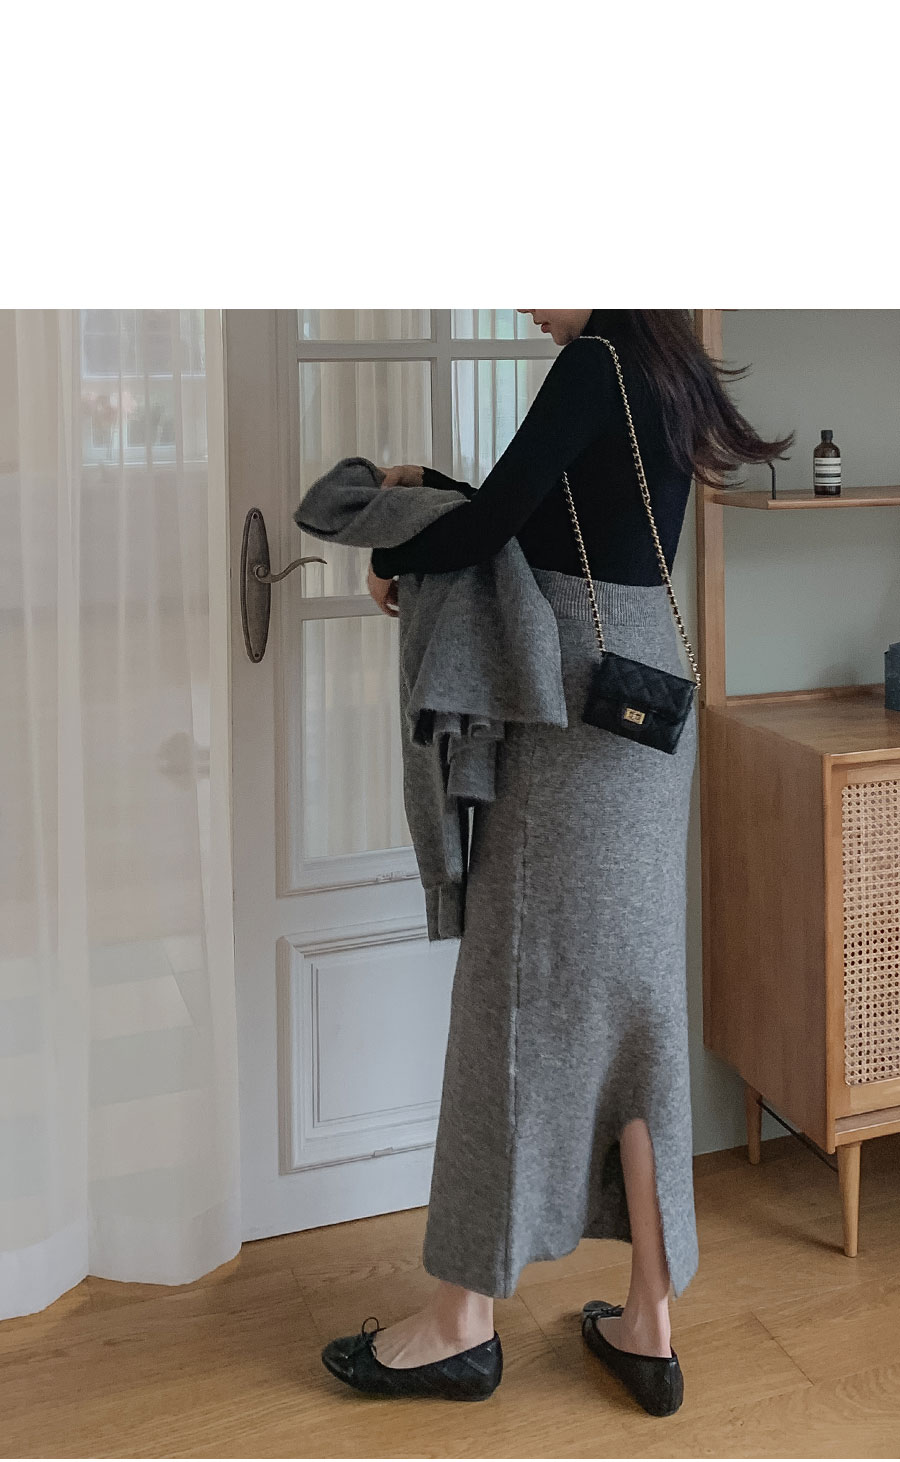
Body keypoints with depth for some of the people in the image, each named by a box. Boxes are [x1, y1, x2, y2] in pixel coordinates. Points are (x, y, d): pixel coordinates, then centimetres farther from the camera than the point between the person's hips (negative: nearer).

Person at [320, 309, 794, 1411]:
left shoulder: (595, 362, -13)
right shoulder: (666, 374, 16)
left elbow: (494, 521, -15)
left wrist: (390, 558, 3)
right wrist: (435, 489, 19)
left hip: (581, 709, -9)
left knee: (524, 989, -1)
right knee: (630, 993, 10)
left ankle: (464, 1322, 14)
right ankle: (648, 1326, 18)